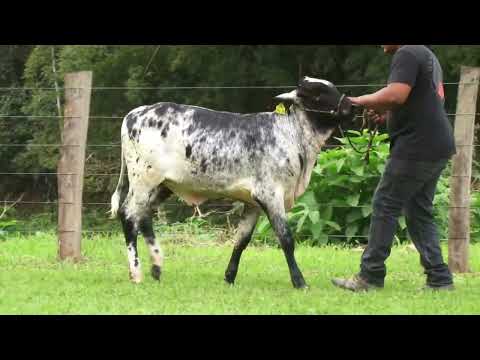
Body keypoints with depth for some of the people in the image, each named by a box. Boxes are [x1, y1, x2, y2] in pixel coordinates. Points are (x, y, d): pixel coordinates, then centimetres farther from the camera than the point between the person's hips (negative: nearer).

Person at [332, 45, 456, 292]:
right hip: (437, 147, 10)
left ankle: (370, 276, -2)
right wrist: (388, 115, 16)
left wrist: (362, 101, -10)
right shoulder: (427, 56, 21)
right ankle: (439, 279, 8)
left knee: (386, 204, -4)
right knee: (419, 212, 12)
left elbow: (396, 94, -25)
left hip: (416, 147, -10)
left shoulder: (407, 54, -11)